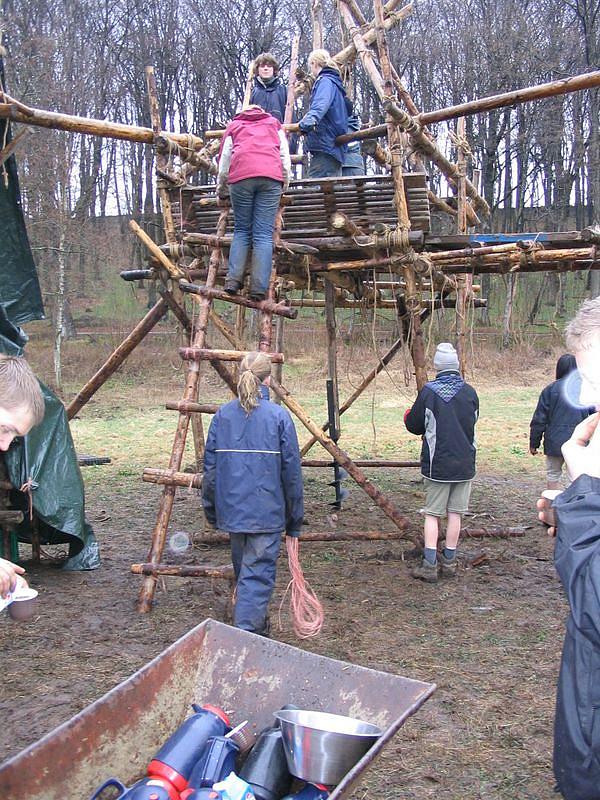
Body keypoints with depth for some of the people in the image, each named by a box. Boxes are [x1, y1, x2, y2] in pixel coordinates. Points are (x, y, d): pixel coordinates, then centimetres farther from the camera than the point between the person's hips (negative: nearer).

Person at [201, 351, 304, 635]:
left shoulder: (222, 415, 2)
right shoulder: (279, 416, -8)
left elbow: (210, 466, 6)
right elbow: (291, 472, -6)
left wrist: (211, 510, 17)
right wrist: (294, 521, 4)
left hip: (232, 509, 5)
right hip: (267, 512, -4)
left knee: (242, 568, 20)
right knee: (258, 573, -1)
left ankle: (255, 622, 37)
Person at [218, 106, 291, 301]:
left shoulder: (234, 125, 30)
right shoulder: (274, 123, 31)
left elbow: (224, 158, 25)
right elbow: (285, 155, 20)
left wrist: (221, 188, 34)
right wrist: (285, 184, 23)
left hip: (241, 177, 0)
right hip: (271, 177, 0)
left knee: (241, 230, 9)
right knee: (264, 234, -5)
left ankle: (233, 280, -7)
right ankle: (259, 287, -14)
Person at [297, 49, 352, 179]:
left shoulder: (325, 81, -4)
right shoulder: (335, 82, 25)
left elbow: (320, 105, -25)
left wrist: (308, 122, -44)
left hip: (324, 149, -10)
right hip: (334, 147, 10)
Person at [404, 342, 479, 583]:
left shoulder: (429, 391, -11)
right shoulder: (470, 392, 0)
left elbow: (414, 425, -3)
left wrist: (410, 417, 20)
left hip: (437, 463, -3)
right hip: (464, 463, 3)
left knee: (432, 514, 4)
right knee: (455, 513, 10)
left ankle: (429, 565, 1)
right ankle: (449, 562, 17)